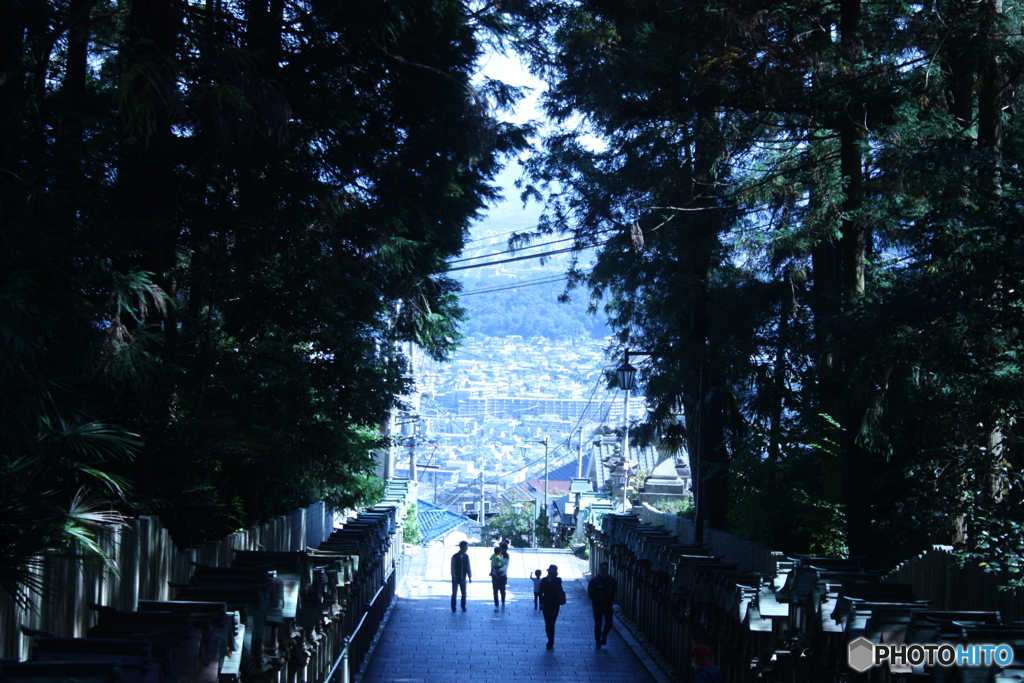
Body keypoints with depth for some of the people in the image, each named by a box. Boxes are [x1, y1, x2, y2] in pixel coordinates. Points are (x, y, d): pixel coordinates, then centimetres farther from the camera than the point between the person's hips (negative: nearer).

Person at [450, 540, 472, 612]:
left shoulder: (466, 556, 4)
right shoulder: (455, 557, -7)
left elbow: (468, 567, 7)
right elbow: (452, 568, -7)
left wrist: (470, 577, 2)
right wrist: (454, 577, -14)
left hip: (463, 578, 3)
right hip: (456, 578, -3)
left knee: (464, 593, 4)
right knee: (454, 593, -1)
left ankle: (463, 607, 15)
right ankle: (453, 608, 8)